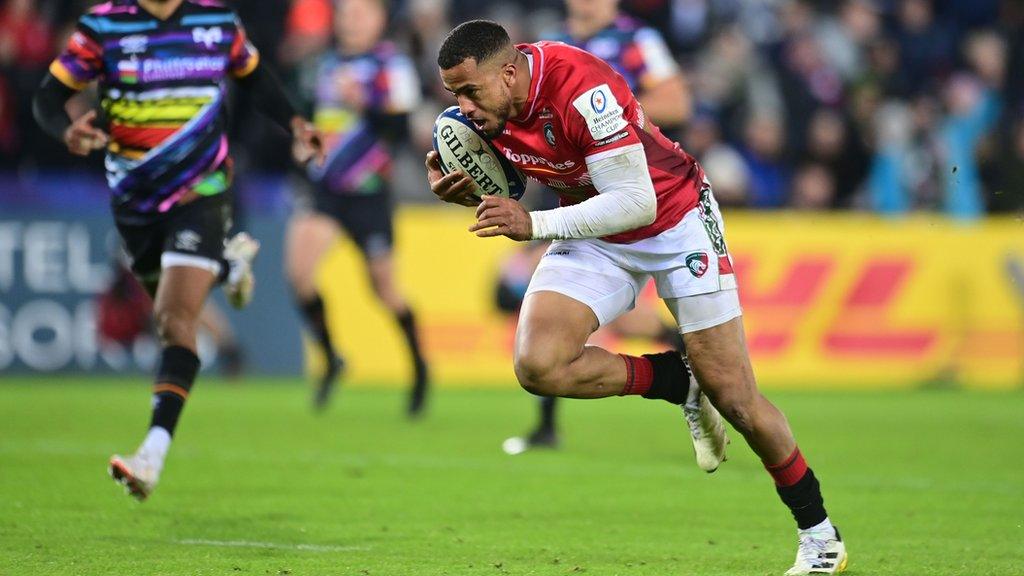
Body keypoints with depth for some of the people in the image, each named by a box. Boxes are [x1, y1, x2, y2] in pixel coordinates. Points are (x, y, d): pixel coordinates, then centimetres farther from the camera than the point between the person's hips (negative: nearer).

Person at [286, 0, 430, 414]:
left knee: (383, 285, 5)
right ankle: (330, 359, -2)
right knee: (298, 265, -16)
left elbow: (399, 128, -17)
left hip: (367, 193, -5)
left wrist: (362, 104, -29)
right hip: (321, 189, 5)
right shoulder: (327, 65, 12)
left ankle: (419, 366, 28)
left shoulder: (391, 66, -8)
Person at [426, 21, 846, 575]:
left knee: (735, 399, -4)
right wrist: (458, 190, -16)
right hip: (592, 233, 6)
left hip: (675, 222, -6)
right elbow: (503, 188, 7)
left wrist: (535, 224, -39)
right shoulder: (487, 107, -12)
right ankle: (678, 383, 1)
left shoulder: (582, 88, -33)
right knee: (536, 363, -21)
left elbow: (637, 202, -34)